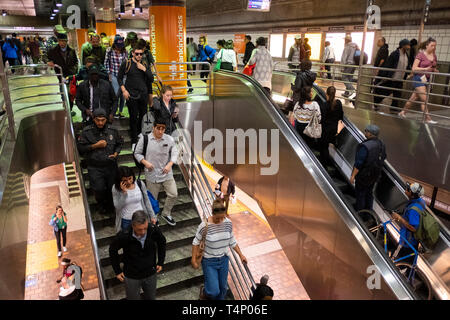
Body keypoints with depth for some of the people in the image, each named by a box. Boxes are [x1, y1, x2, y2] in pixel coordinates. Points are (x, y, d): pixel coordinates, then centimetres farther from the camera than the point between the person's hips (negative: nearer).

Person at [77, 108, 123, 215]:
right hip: (95, 167, -2)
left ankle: (110, 205, 37)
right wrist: (95, 146, -14)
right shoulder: (87, 131, -4)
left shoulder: (112, 130, 3)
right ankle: (101, 204, 27)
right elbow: (81, 147, -4)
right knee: (99, 189, -7)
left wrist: (116, 153, -1)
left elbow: (120, 143, 16)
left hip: (111, 166, 2)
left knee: (112, 188, 7)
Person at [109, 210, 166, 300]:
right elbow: (112, 250, -7)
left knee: (151, 297, 25)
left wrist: (160, 262, 3)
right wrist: (117, 271, -2)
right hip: (131, 276, -2)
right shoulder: (123, 236, -29)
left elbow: (162, 242, -2)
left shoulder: (154, 230, -25)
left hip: (151, 273, 2)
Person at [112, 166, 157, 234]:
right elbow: (118, 207, -19)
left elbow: (146, 201, 1)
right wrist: (124, 192, -28)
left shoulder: (140, 184, -10)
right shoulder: (116, 188, -13)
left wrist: (152, 216, 4)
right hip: (126, 221, -1)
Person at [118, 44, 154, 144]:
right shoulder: (126, 63, 0)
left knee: (143, 116, 7)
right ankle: (134, 140, 12)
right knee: (133, 117, 0)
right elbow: (119, 77, 4)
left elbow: (151, 79, 5)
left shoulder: (145, 65, 9)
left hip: (143, 95, 3)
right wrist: (124, 90, -6)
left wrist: (144, 69, -8)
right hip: (131, 95, -3)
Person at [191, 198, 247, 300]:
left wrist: (241, 255, 5)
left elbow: (232, 241, 4)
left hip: (223, 260, 4)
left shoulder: (228, 223, -11)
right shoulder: (205, 226, -24)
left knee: (223, 288, 18)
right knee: (214, 291, -2)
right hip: (209, 262, -4)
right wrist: (194, 259, -8)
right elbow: (196, 242, -9)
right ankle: (204, 291, 34)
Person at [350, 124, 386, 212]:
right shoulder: (381, 144, -3)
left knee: (360, 194, 8)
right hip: (375, 174, 8)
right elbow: (383, 158, 12)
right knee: (369, 192, 22)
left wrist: (353, 176, -20)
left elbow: (358, 163, -26)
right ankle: (368, 211, 36)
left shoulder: (365, 146, -28)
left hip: (364, 174, -8)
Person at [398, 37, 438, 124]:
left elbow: (434, 68, 22)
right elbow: (414, 68, -13)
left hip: (427, 79, 6)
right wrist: (426, 69, -22)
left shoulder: (434, 56, 9)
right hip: (419, 78, -6)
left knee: (414, 97, 13)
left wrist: (435, 70, -1)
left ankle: (403, 112, 25)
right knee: (424, 99, -9)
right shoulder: (420, 55, -9)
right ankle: (427, 118, -6)